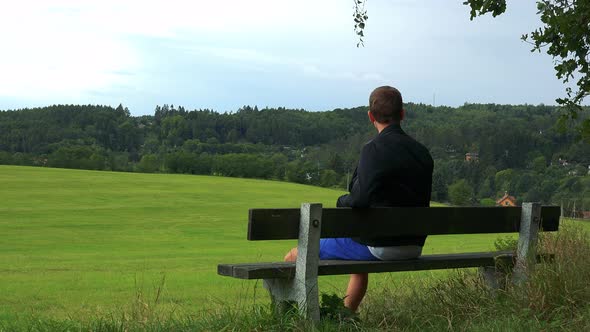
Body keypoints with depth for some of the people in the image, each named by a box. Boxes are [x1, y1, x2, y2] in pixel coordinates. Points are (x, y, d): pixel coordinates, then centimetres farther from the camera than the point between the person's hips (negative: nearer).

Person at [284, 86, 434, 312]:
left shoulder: (374, 149, -16)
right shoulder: (422, 153, 4)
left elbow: (360, 200, -23)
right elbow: (421, 202, 13)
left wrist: (341, 201, 1)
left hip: (378, 245, -7)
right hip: (414, 247, 7)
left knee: (295, 257, 6)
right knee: (360, 265, 40)